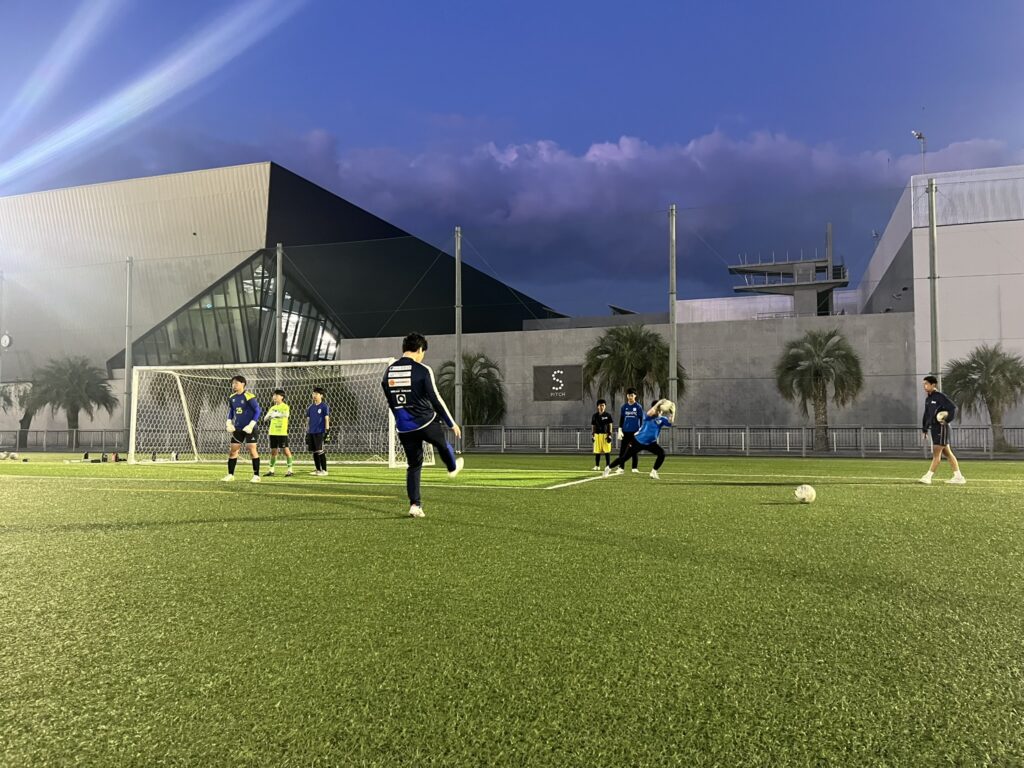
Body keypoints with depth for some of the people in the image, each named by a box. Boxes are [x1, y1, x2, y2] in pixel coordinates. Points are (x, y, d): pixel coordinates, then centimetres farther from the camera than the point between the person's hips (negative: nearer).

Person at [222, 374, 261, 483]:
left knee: (252, 450, -9)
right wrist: (228, 422, 2)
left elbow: (257, 411, -13)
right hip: (237, 428, 6)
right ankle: (230, 475, 16)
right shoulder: (232, 398, 5)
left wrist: (251, 425, -19)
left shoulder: (249, 396, -15)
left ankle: (256, 475, -1)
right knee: (232, 450, 6)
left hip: (250, 428, -6)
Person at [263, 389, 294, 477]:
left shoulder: (285, 406, -3)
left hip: (282, 432, -6)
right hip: (273, 432, 6)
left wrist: (276, 414, -34)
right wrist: (268, 415, -10)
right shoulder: (272, 408, 15)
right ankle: (271, 470, 17)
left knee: (286, 450, -4)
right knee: (273, 451, 10)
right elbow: (265, 418, 11)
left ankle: (290, 469, 0)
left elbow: (286, 414, -23)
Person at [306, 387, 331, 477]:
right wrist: (307, 432, 16)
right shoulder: (311, 407, 15)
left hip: (320, 432, -6)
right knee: (314, 452, 7)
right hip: (311, 432, 6)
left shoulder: (324, 406, -2)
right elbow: (308, 420, 19)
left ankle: (324, 470, -2)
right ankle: (318, 470, 15)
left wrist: (326, 431, -11)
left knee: (320, 451, -7)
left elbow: (327, 419, -5)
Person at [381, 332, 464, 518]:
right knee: (442, 444, 27)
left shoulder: (389, 371, 5)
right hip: (426, 423, -4)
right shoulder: (422, 370, -13)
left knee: (414, 465, 13)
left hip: (404, 428, 4)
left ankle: (415, 504, 6)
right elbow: (435, 399, -12)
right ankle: (453, 467, 53)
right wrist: (452, 423, -2)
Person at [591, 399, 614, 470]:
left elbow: (610, 425, 2)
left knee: (607, 451, -2)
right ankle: (597, 466, 11)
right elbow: (593, 426, 12)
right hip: (597, 435, 2)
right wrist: (592, 435, 6)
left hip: (605, 434, -2)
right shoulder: (595, 416, 8)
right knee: (597, 451, 3)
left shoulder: (608, 415, 3)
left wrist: (610, 435, -5)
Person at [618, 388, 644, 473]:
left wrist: (640, 430, -8)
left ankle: (635, 467, 10)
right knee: (622, 450, -2)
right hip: (625, 432, 2)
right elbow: (621, 419, 11)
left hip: (635, 432, -2)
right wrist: (620, 430, 4)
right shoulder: (624, 406, 7)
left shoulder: (638, 406, -1)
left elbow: (642, 419, 0)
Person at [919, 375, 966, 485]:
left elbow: (953, 408, -17)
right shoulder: (928, 399, 16)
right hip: (934, 428, 9)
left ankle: (928, 477, -10)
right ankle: (958, 477, 16)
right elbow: (926, 414, 21)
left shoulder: (940, 397, -12)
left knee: (936, 453, -8)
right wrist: (924, 428, 17)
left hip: (941, 428, -9)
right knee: (948, 453, 11)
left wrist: (947, 419, -19)